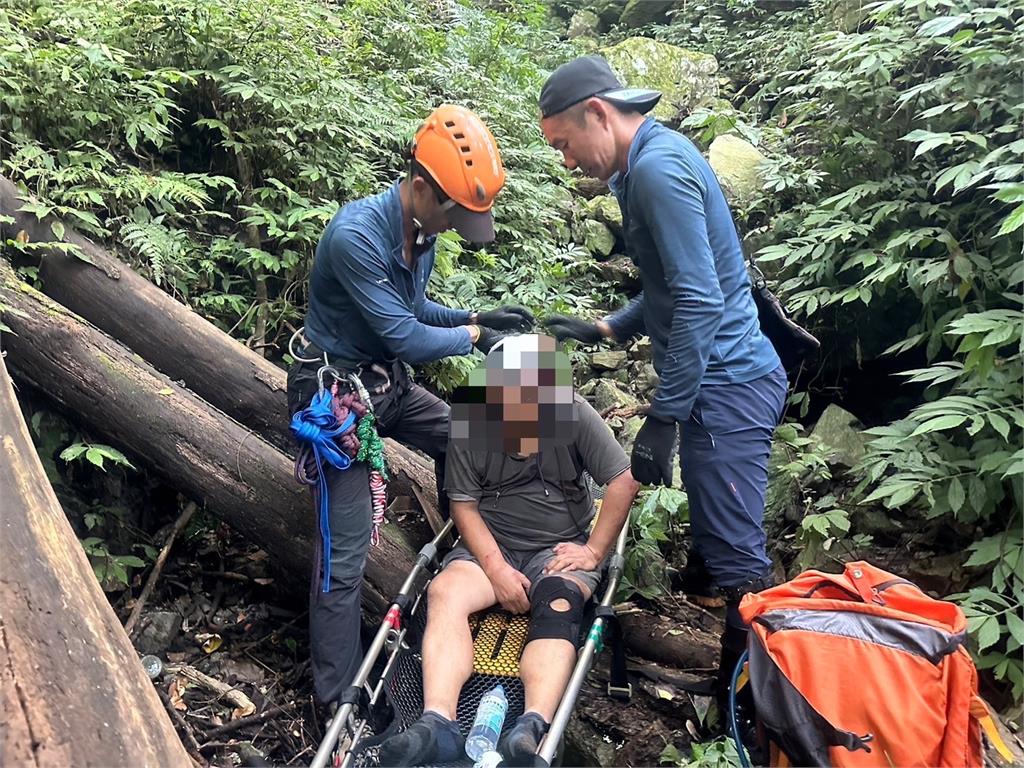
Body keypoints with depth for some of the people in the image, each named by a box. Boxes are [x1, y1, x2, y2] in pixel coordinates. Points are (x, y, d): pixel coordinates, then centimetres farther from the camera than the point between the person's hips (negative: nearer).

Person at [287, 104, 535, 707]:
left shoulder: (420, 232, -1)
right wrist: (473, 335, -10)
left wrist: (476, 317, 0)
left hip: (387, 382, 8)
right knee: (345, 552, -6)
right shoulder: (357, 235, -27)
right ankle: (338, 701, 5)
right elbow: (406, 337, -25)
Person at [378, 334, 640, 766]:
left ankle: (532, 731, -49)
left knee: (558, 606, -33)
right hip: (490, 547, 1)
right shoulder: (469, 423, -8)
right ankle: (437, 726, -40)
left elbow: (623, 482, -7)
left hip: (559, 549, -1)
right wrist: (496, 568, -17)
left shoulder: (574, 415, -10)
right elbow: (463, 505, -5)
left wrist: (594, 551, -10)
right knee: (443, 592, -28)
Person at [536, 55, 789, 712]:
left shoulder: (658, 166, -15)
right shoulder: (655, 161, 16)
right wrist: (603, 330, 14)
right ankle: (741, 686, 28)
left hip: (723, 384, -10)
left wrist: (663, 417, -21)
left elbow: (700, 301, -23)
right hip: (726, 379, 10)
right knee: (722, 543, 16)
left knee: (736, 557, -4)